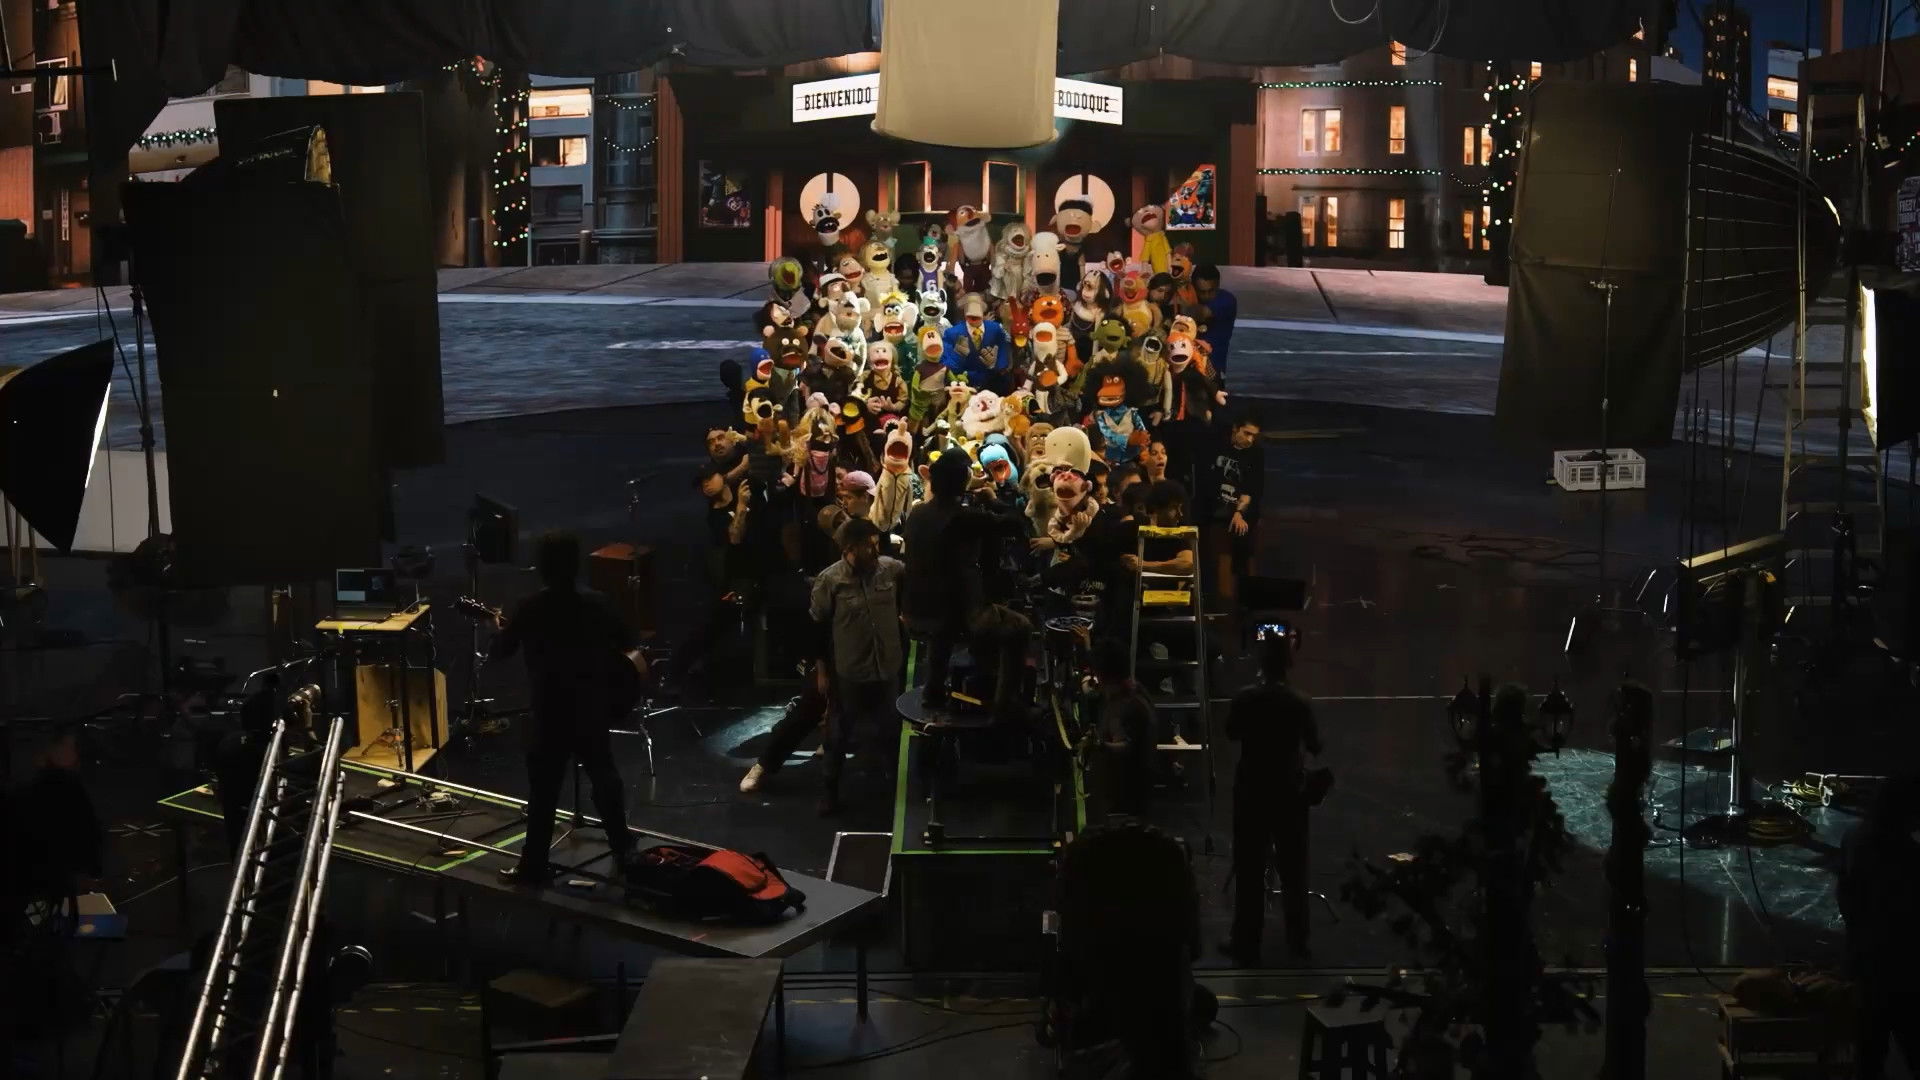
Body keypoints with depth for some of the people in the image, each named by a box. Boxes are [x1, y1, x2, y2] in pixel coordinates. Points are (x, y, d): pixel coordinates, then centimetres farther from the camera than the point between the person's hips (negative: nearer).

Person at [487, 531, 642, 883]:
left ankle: (534, 865, 5)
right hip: (592, 709, 3)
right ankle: (623, 849, 31)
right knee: (604, 776, 20)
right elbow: (628, 643, 2)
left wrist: (501, 629, 14)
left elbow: (497, 653, -5)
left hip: (549, 713, -3)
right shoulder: (595, 606, -7)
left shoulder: (528, 610, -13)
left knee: (543, 791, 2)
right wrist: (631, 662, 23)